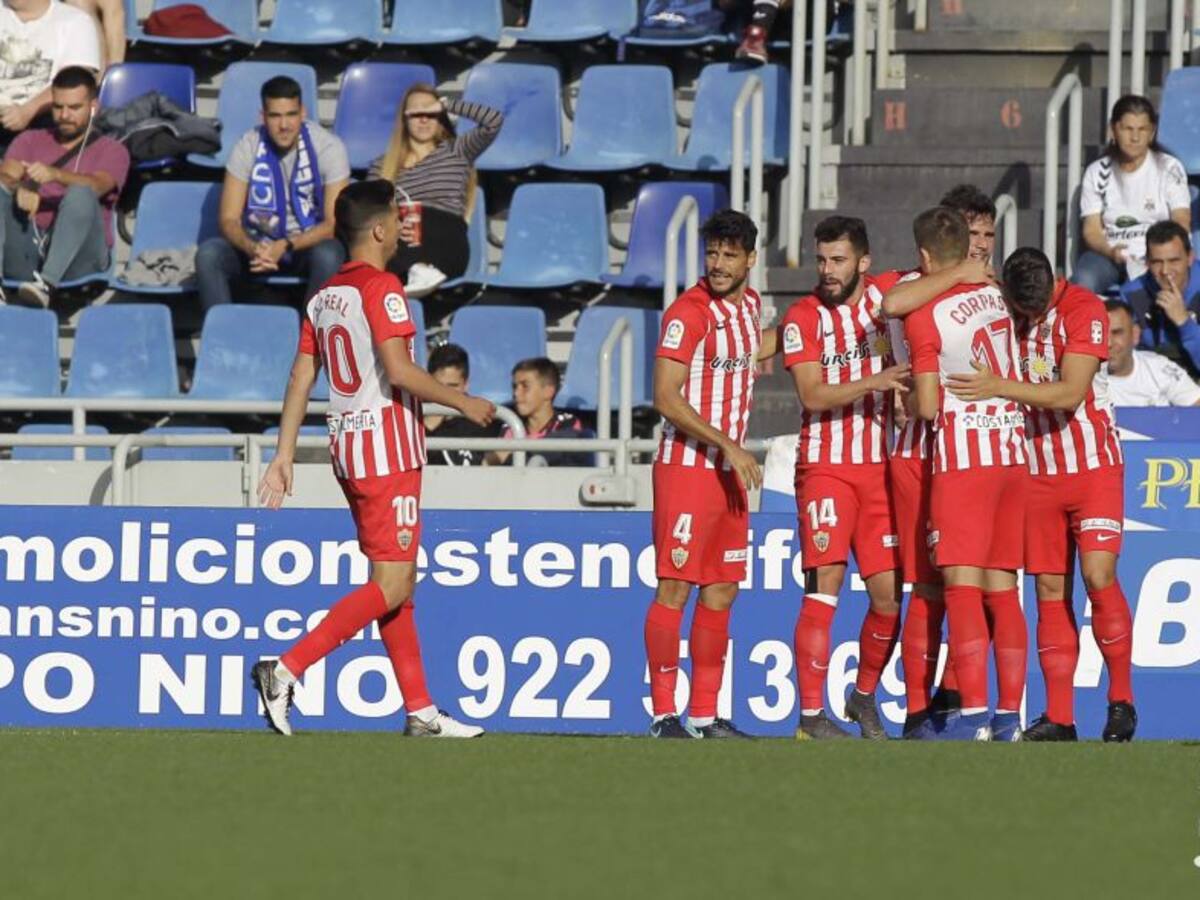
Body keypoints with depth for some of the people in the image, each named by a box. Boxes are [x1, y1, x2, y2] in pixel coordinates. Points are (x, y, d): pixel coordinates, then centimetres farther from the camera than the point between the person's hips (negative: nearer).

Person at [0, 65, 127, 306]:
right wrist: (20, 190, -24)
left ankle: (46, 284, -51)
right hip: (27, 250, 2)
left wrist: (55, 174, -31)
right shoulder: (30, 141, 24)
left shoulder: (111, 150, 14)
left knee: (81, 194, -31)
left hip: (75, 258, -2)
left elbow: (98, 186, -10)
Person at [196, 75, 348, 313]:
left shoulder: (328, 147, -13)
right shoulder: (248, 146, -8)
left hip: (308, 244, -2)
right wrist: (252, 248, -33)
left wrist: (285, 246, -30)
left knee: (329, 255, -36)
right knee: (208, 253, -27)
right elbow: (229, 220, -9)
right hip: (258, 243, 2)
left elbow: (334, 224, -14)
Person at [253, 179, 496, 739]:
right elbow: (399, 369, -21)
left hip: (347, 445, 9)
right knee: (391, 584, -9)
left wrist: (285, 456, 13)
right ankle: (287, 669, -18)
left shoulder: (325, 296, 13)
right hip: (388, 446, -9)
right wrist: (463, 403, -10)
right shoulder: (381, 288, -12)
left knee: (399, 581, 12)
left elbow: (301, 379, 12)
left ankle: (420, 710, 13)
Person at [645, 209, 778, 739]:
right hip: (686, 468, -8)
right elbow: (665, 398, -18)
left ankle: (705, 716, 13)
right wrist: (728, 445, -21)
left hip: (732, 471, 8)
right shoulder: (689, 312, -13)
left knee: (721, 592, 8)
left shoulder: (750, 304, 10)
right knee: (674, 588, -7)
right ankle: (664, 714, -5)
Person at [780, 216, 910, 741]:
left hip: (880, 466, 4)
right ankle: (811, 715, -11)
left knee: (888, 593, 1)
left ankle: (864, 697, 22)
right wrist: (874, 382, -24)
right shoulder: (803, 317, -4)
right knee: (824, 585, -12)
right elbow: (813, 395, -14)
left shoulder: (884, 294, 5)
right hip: (826, 465, -4)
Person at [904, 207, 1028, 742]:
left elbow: (928, 407, -11)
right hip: (1012, 451, 6)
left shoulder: (924, 315, -9)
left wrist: (908, 384, 10)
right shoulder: (995, 297, 8)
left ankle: (973, 715, -16)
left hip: (963, 457, -6)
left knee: (962, 586, -8)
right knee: (1002, 589, 8)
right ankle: (1009, 715, 7)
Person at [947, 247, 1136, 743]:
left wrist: (998, 387, -29)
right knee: (1051, 590, 2)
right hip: (1037, 473, 4)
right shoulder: (1001, 312, -3)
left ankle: (1122, 701, 0)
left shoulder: (1085, 309, -15)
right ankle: (1059, 717, 3)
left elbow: (1071, 393, -23)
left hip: (1094, 465, -4)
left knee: (1098, 575, -14)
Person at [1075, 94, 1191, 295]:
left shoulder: (1169, 169, 6)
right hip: (1108, 254, 1)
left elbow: (1181, 223, -3)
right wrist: (1110, 251, -20)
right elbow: (1091, 230, 3)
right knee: (1083, 282, -33)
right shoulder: (1097, 173, 10)